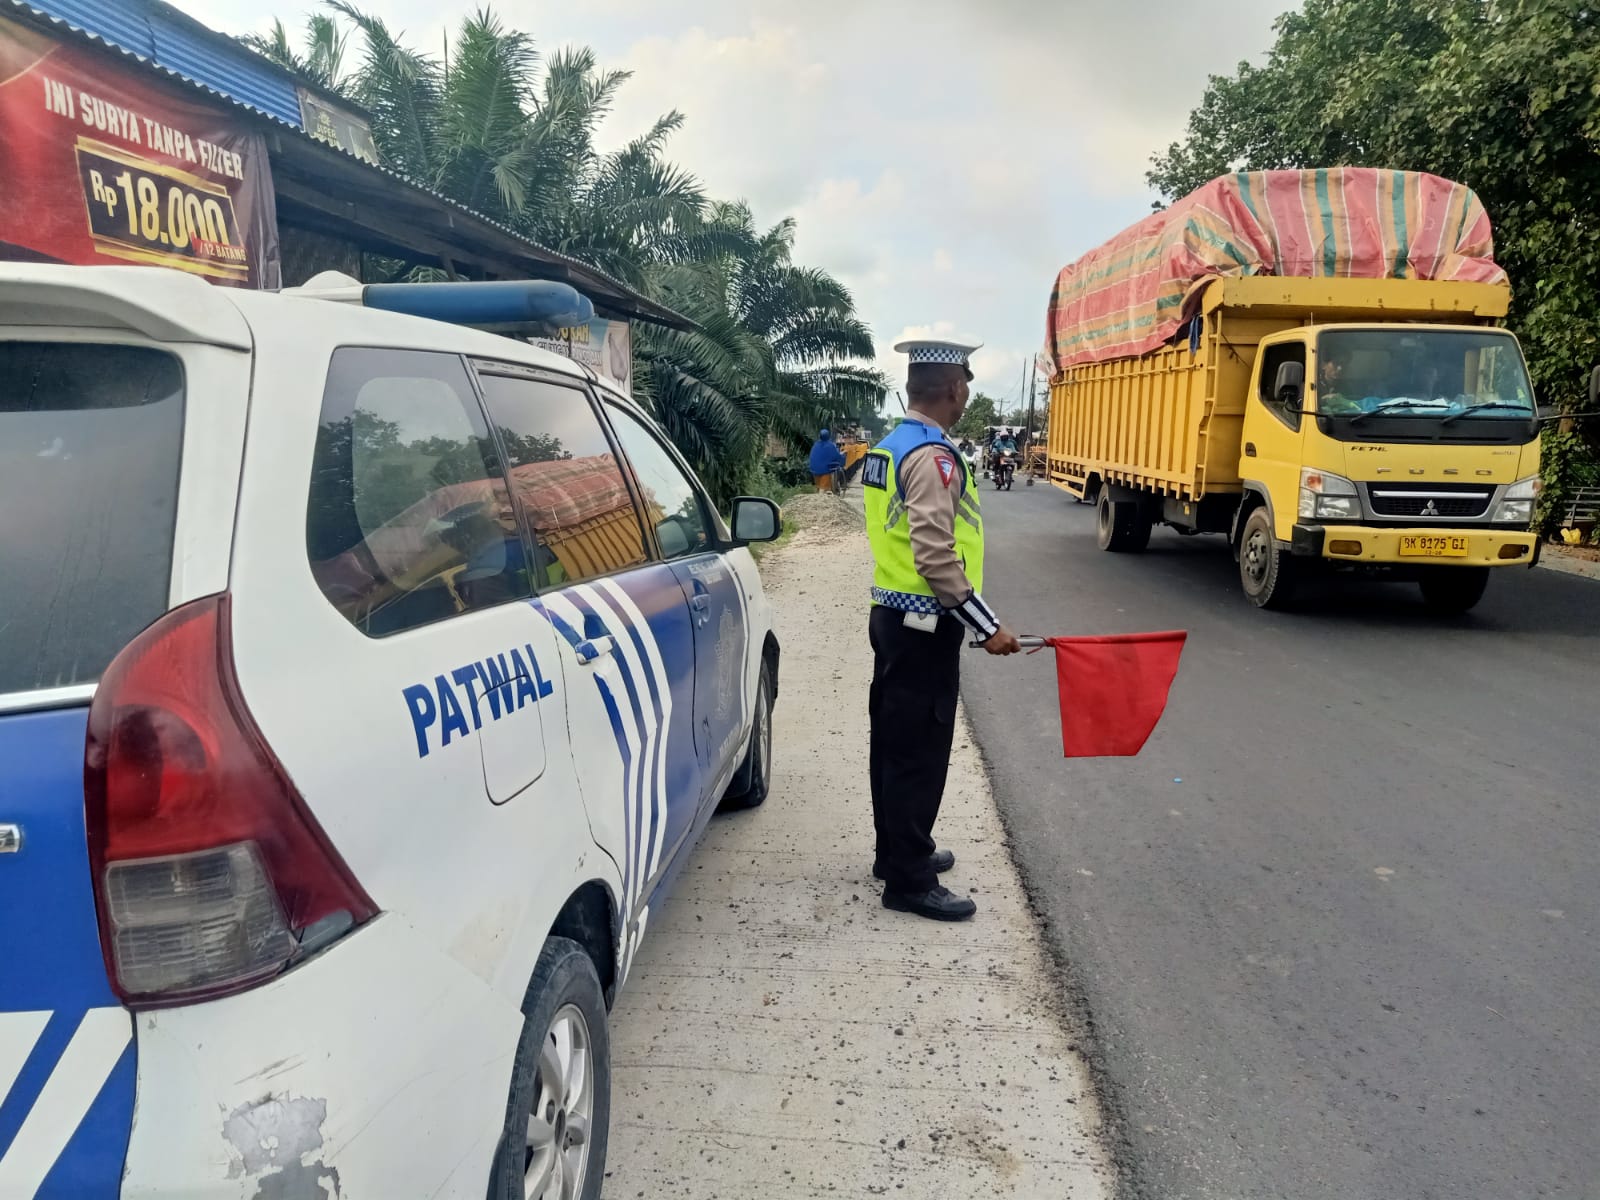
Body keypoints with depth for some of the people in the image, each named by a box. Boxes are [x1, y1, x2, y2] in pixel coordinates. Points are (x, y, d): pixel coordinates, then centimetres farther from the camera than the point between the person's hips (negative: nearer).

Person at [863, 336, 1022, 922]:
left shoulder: (886, 449, 11)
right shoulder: (932, 457, -19)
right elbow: (936, 557, -26)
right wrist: (988, 627, -20)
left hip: (892, 616, 10)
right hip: (924, 626, -10)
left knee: (893, 741, 18)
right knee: (920, 753, -1)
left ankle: (897, 852, 32)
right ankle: (909, 881, 9)